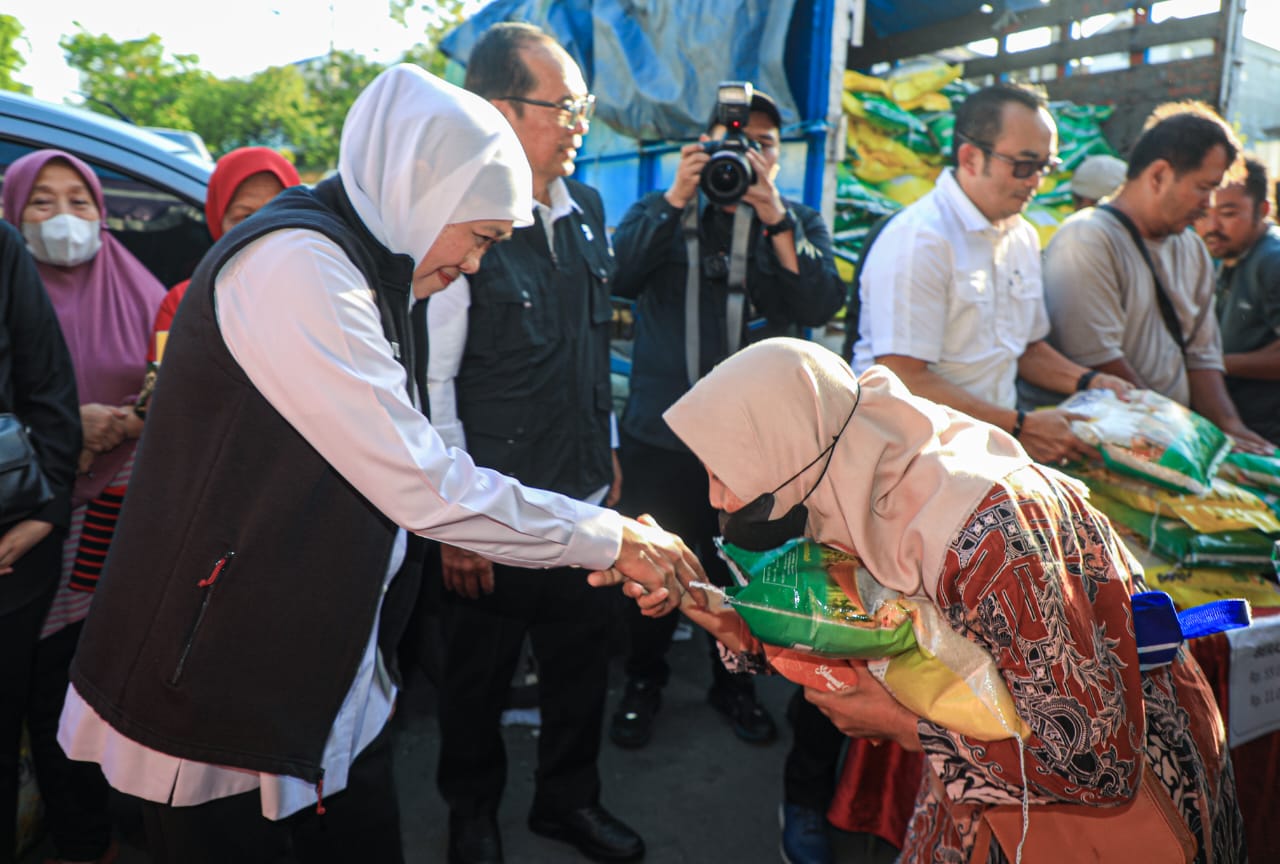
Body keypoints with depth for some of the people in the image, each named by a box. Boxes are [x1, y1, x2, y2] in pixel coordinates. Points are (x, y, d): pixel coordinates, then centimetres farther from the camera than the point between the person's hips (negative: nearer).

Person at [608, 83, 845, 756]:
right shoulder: (661, 213, 5)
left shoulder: (798, 223, 7)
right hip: (660, 434, -1)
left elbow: (819, 304, -11)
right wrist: (676, 199, -22)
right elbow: (618, 277, -14)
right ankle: (643, 681, 35)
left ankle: (733, 681, 38)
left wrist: (772, 213, -21)